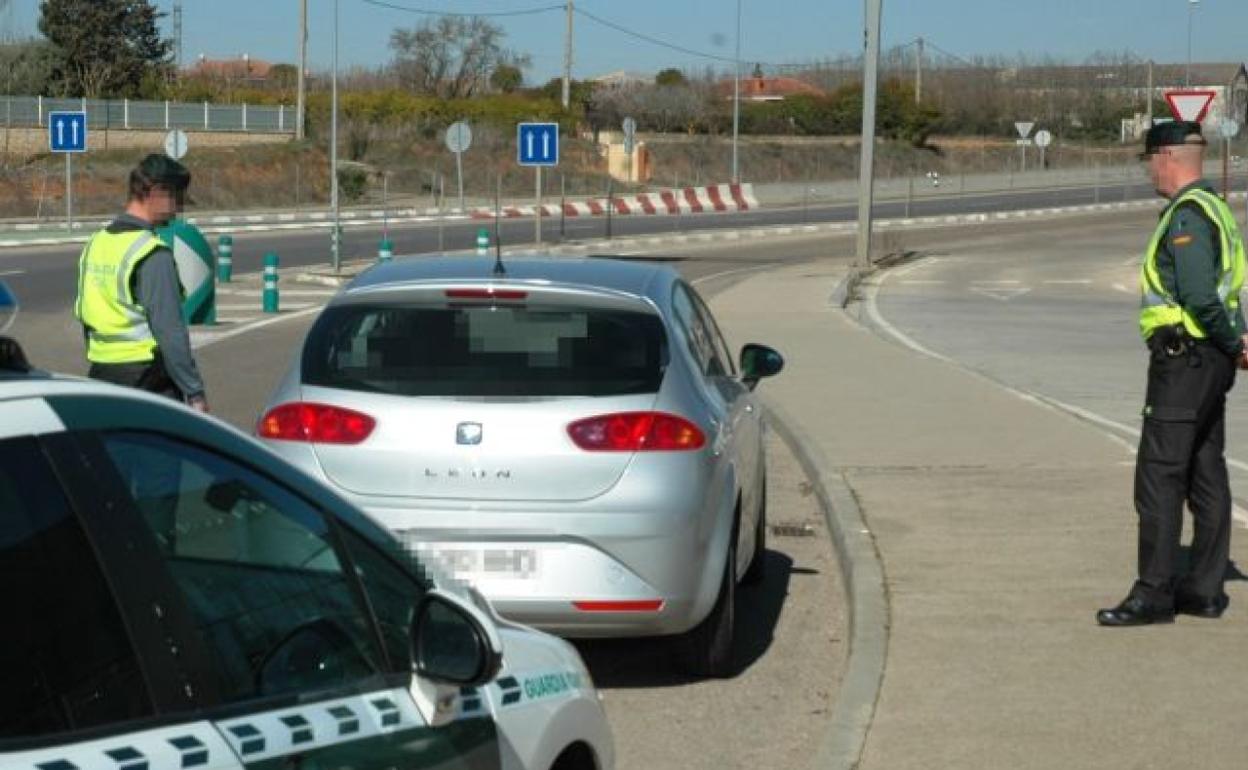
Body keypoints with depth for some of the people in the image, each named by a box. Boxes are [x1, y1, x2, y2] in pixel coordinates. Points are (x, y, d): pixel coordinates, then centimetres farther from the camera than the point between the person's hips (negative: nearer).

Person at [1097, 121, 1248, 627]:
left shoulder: (1186, 215, -16)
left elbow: (1199, 296, -25)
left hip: (1183, 356, -10)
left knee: (1159, 476, -8)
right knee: (1206, 475, 12)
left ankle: (1153, 594, -7)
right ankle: (1204, 589, 18)